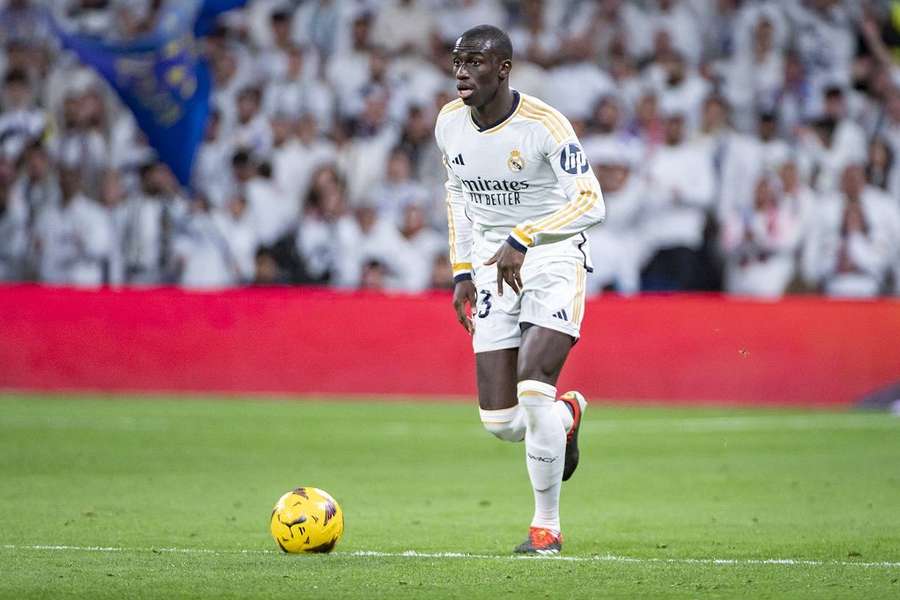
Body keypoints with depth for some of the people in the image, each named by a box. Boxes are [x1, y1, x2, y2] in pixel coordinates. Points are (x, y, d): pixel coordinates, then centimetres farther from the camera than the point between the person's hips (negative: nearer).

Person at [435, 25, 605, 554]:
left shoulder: (544, 125, -19)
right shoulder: (449, 123, 0)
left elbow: (591, 205, -22)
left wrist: (523, 239, -30)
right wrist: (462, 272, 14)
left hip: (553, 258, -6)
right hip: (493, 267, 6)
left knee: (534, 391, -22)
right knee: (499, 423, -2)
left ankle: (547, 525, -3)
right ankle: (567, 414, 36)